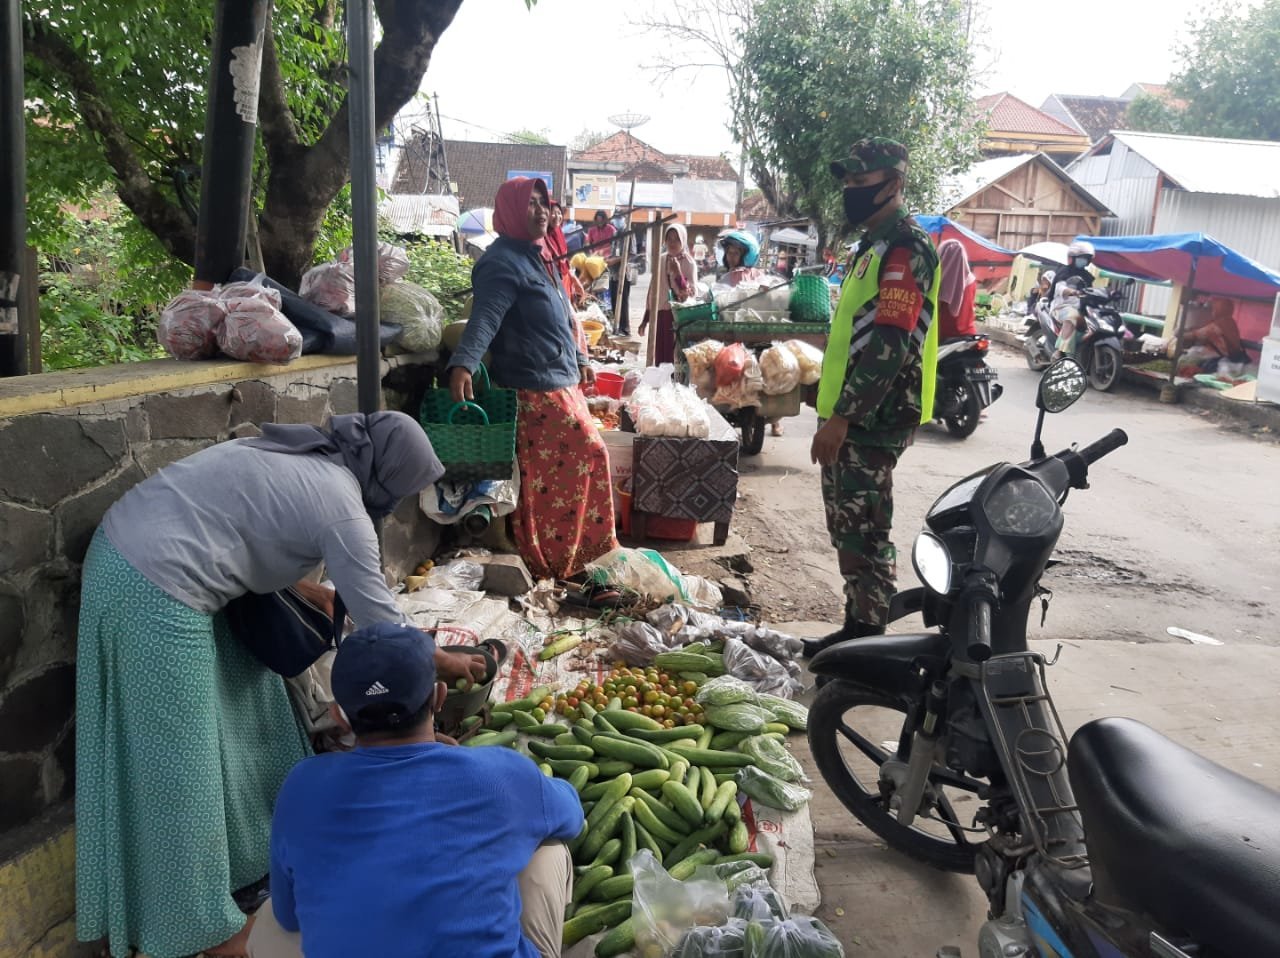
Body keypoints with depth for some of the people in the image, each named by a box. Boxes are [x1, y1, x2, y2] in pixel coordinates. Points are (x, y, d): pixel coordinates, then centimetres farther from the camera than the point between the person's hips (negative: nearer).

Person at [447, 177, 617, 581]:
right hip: (535, 389, -10)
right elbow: (484, 317, -31)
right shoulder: (501, 262, -15)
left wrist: (579, 360, 30)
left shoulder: (533, 257, 17)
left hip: (561, 382, 10)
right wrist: (462, 364, -46)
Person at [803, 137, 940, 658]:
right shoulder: (873, 245, 19)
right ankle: (857, 625, 26)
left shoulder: (906, 248, -14)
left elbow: (890, 345, -23)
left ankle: (870, 636, 8)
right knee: (846, 527, 15)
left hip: (873, 419, -10)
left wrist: (841, 417, -25)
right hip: (850, 415, 10)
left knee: (863, 532, -3)